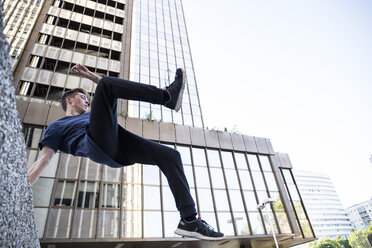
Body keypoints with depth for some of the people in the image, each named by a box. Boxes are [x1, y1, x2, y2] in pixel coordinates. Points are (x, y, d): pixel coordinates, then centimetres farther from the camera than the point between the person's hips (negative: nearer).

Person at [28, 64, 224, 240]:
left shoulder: (90, 115, 43)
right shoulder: (57, 127, 27)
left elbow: (114, 90, 47)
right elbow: (43, 160, 15)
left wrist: (90, 76, 39)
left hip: (119, 150, 6)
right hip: (98, 142, -6)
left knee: (170, 155, -10)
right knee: (106, 84, -13)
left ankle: (189, 220, -14)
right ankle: (168, 96, -24)